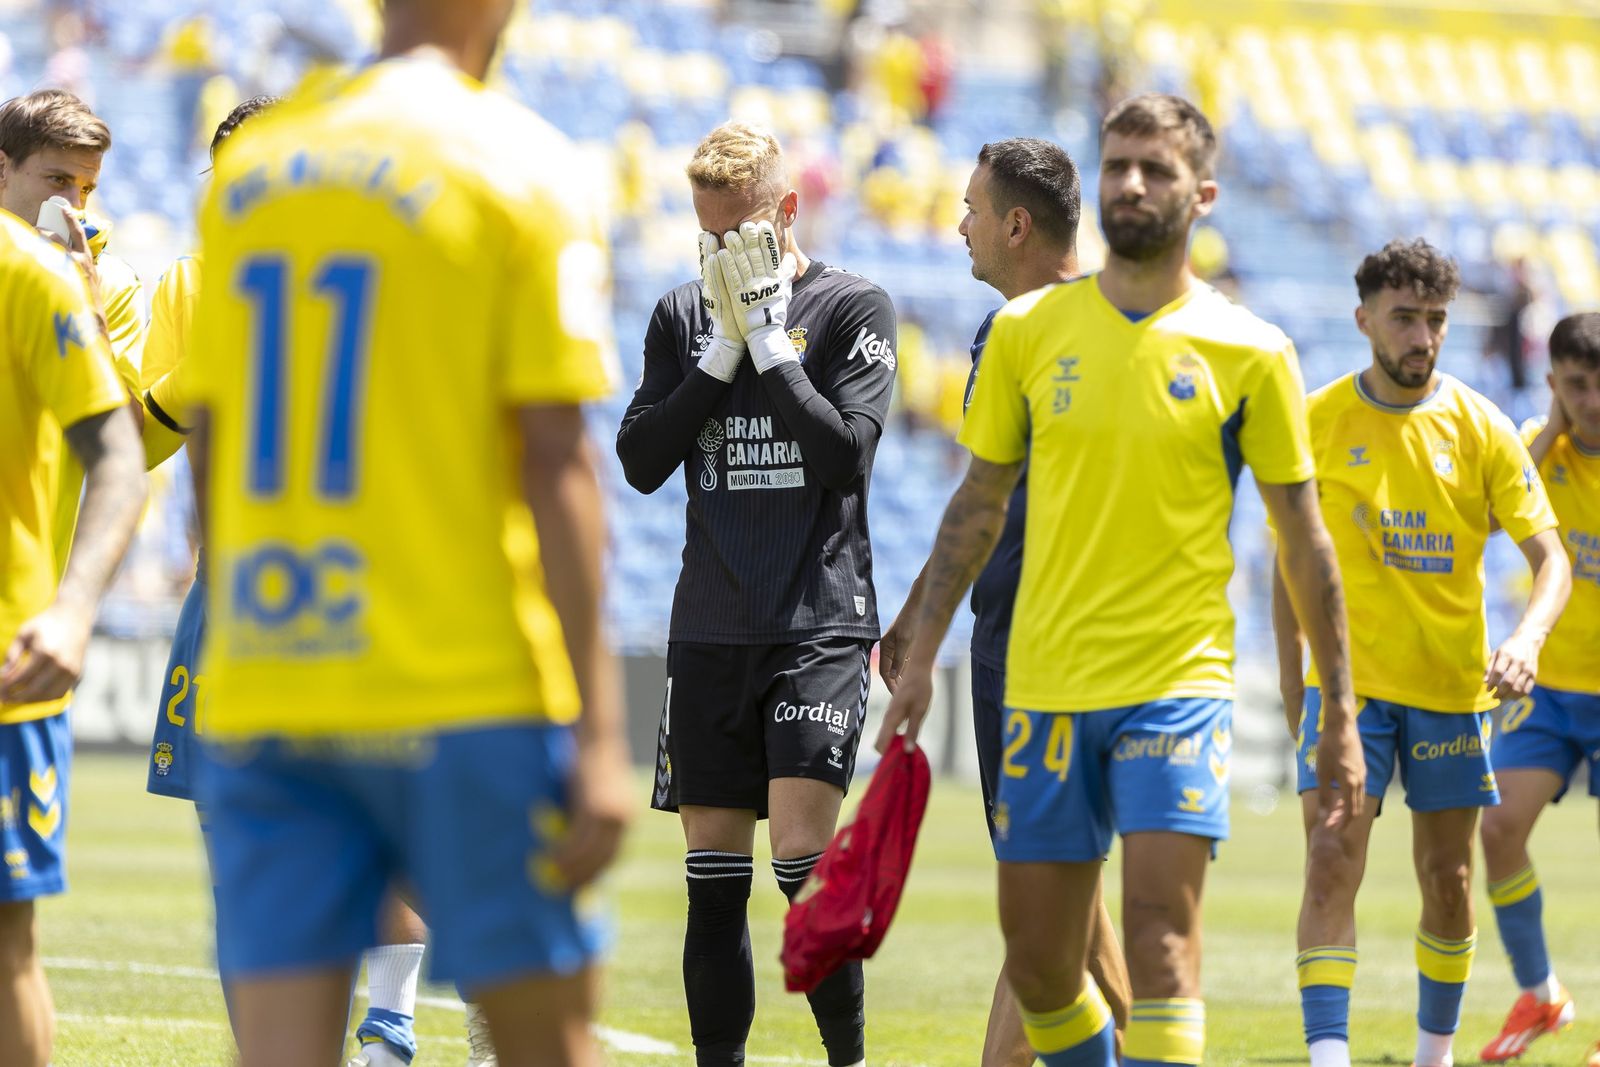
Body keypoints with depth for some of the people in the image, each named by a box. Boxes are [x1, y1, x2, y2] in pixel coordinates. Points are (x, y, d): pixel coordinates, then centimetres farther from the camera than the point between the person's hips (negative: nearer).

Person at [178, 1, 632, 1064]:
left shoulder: (245, 166, 11)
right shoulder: (520, 167, -4)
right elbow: (556, 462, -10)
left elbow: (209, 455, 14)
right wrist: (599, 731, -11)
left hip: (260, 697, 4)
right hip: (467, 688, -4)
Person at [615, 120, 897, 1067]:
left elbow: (847, 454, -12)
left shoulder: (854, 308, 0)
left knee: (804, 855, -16)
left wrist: (766, 337, -12)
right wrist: (722, 351, -6)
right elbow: (641, 460, 2)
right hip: (711, 626, 4)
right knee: (714, 875, 5)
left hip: (821, 621, -4)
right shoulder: (683, 317, 12)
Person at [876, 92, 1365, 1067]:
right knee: (1037, 964, 6)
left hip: (1180, 682, -3)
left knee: (1161, 931, -16)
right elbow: (979, 503, 14)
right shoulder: (1025, 331, 5)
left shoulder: (1250, 353, -1)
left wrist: (1342, 712, 4)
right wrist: (923, 656, 11)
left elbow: (1303, 537, 4)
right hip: (1044, 687, 3)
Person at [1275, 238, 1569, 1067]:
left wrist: (1526, 639, -27)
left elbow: (1549, 556, -7)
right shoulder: (1315, 422, -2)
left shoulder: (1480, 429, -3)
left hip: (1451, 685, 1)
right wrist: (1291, 685, 6)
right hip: (1347, 680, -1)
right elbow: (1290, 557, 7)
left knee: (1448, 882, 8)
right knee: (1332, 865, -15)